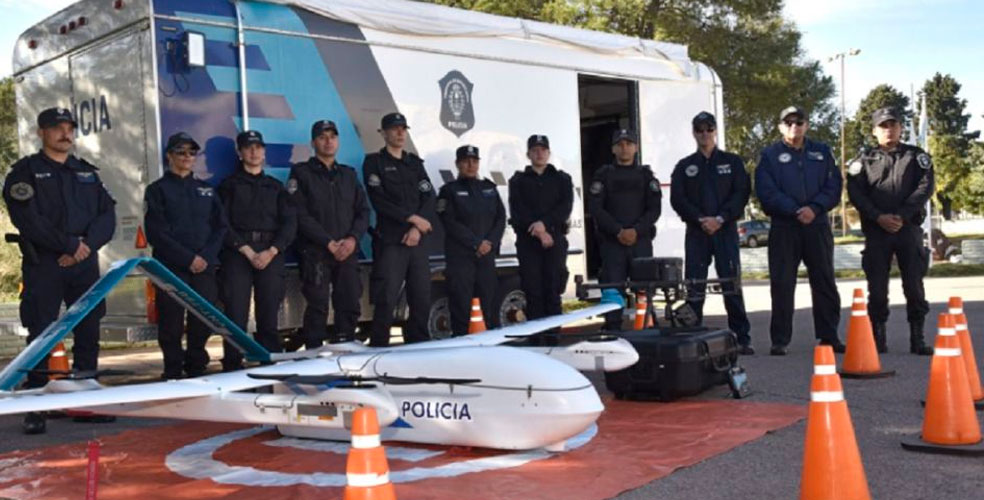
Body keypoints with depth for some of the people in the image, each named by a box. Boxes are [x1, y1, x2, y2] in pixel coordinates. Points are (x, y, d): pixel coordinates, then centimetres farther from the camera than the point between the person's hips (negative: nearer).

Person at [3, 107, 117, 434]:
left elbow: (107, 214, 8)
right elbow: (28, 219, -11)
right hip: (43, 266, -4)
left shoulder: (87, 172, 17)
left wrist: (86, 245, -9)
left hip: (85, 264, 4)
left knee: (88, 333, 5)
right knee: (40, 336, -3)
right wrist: (69, 244, -15)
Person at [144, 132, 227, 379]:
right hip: (170, 267, -3)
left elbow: (220, 226, 10)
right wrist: (188, 258, -12)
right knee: (172, 322, -4)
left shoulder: (206, 190, 17)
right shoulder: (158, 190, 5)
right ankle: (173, 373, 5)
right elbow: (157, 233, -4)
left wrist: (206, 256, -7)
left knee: (203, 321, 1)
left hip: (205, 266, 3)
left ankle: (197, 369, 15)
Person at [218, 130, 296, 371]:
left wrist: (271, 251, -6)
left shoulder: (276, 186, 19)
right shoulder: (229, 185, 11)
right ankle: (232, 367, -5)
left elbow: (289, 223, 9)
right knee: (236, 312, -9)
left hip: (271, 254, 2)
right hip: (237, 253, -2)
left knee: (269, 313, 0)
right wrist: (247, 250, -10)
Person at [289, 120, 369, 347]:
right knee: (318, 307, -8)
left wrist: (353, 238, -7)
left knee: (350, 306, 3)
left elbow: (363, 211, 12)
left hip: (347, 252, 4)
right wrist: (329, 243, -13)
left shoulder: (349, 174, 19)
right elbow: (300, 215, -6)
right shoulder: (302, 173, 4)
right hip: (315, 252, -4)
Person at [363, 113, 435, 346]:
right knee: (386, 299, -9)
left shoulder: (415, 163, 18)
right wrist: (411, 218, -10)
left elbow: (429, 197, 8)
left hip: (417, 240, 5)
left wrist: (418, 229, -7)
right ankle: (379, 347, -3)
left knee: (422, 298, 3)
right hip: (390, 240, -4)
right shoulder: (374, 162, 4)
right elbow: (379, 201, -7)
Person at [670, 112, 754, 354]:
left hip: (726, 230, -1)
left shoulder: (732, 162, 11)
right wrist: (700, 219, -11)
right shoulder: (684, 167, 13)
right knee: (694, 287, -2)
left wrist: (721, 218, -12)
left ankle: (742, 338, -1)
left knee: (732, 285, -5)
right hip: (696, 232, 1)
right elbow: (677, 199, 3)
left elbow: (742, 194, 2)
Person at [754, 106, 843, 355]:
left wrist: (815, 208, -13)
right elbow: (767, 192, -6)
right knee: (782, 285, -2)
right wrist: (795, 210, -16)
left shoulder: (822, 152, 12)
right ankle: (780, 340, 4)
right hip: (783, 227, -2)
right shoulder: (770, 155, 4)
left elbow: (834, 186, 4)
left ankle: (829, 336, 16)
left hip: (818, 225, 3)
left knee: (825, 283, 7)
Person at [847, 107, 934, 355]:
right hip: (876, 230, 0)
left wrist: (902, 216, -13)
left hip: (909, 228, 0)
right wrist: (879, 217, -13)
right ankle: (878, 338, 7)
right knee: (877, 286, 0)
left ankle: (917, 339, 4)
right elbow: (855, 193, 0)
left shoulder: (917, 156, 11)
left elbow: (925, 187, -1)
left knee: (914, 284, -2)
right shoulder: (864, 160, 10)